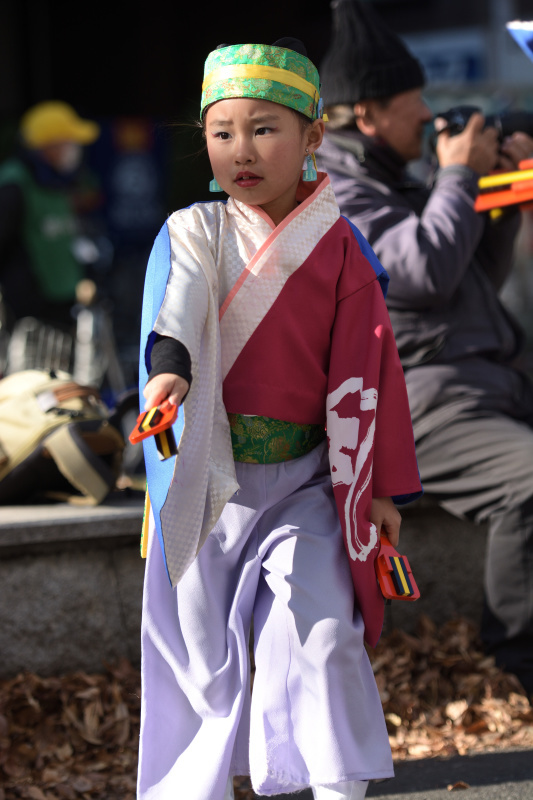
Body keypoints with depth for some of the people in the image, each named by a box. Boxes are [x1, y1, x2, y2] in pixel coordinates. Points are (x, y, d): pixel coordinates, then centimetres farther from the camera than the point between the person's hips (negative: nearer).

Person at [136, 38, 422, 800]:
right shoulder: (192, 235, 1)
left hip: (305, 481, -1)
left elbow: (366, 367, 2)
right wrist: (168, 366, -43)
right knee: (200, 643, 7)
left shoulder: (339, 250, 1)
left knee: (320, 629, -12)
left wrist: (381, 484, 0)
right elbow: (176, 306, -20)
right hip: (208, 479, 1)